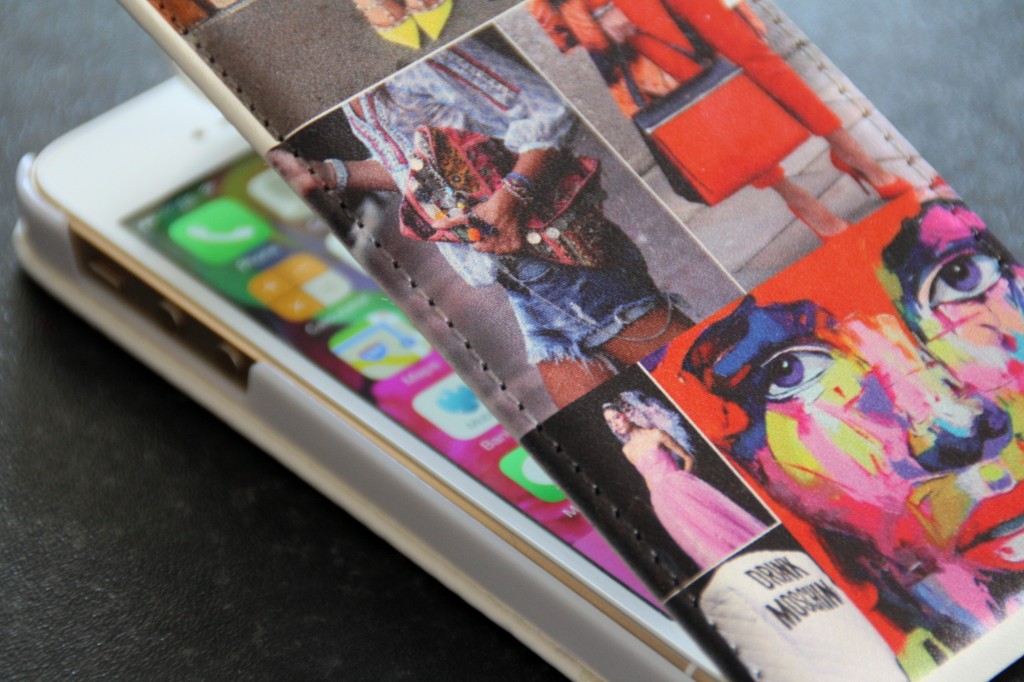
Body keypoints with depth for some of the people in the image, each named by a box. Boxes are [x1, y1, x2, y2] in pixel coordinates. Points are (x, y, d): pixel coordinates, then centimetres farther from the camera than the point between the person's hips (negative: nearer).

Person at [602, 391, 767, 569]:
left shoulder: (655, 434, -2)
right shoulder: (627, 450, 11)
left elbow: (689, 459, 2)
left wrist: (681, 484, -1)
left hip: (681, 489, -3)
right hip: (663, 501, 3)